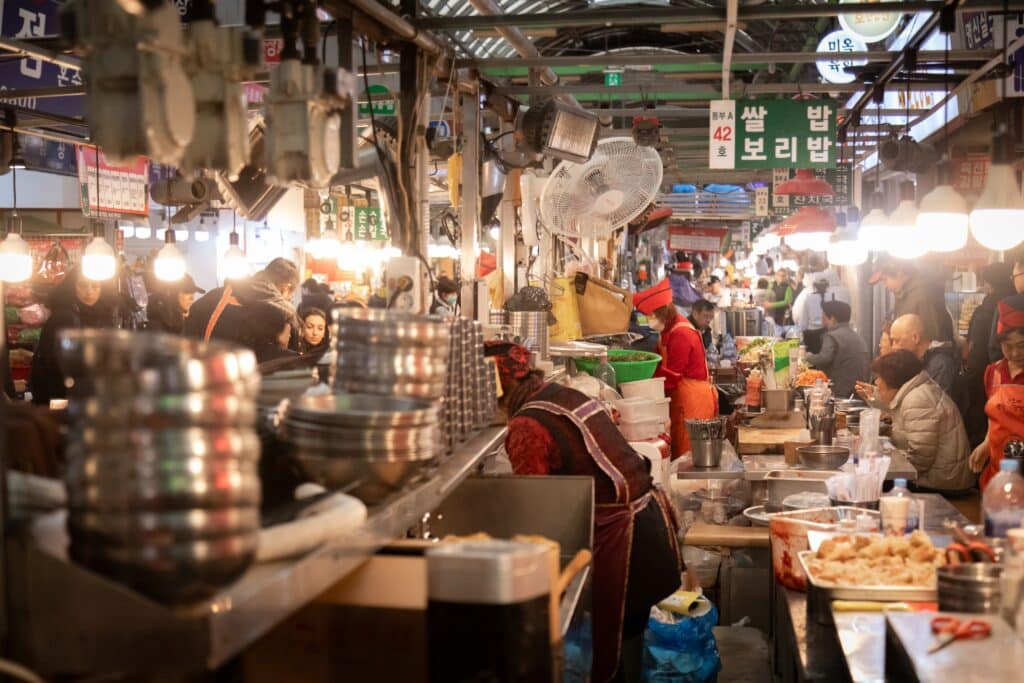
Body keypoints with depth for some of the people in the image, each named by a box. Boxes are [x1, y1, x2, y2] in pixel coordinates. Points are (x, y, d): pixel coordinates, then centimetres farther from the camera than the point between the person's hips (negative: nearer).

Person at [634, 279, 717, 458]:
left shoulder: (681, 334, -19)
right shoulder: (670, 330, 13)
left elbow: (670, 375, -20)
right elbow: (660, 362, 12)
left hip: (693, 399, -10)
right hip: (682, 397, 10)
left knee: (686, 454, -5)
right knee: (679, 451, 12)